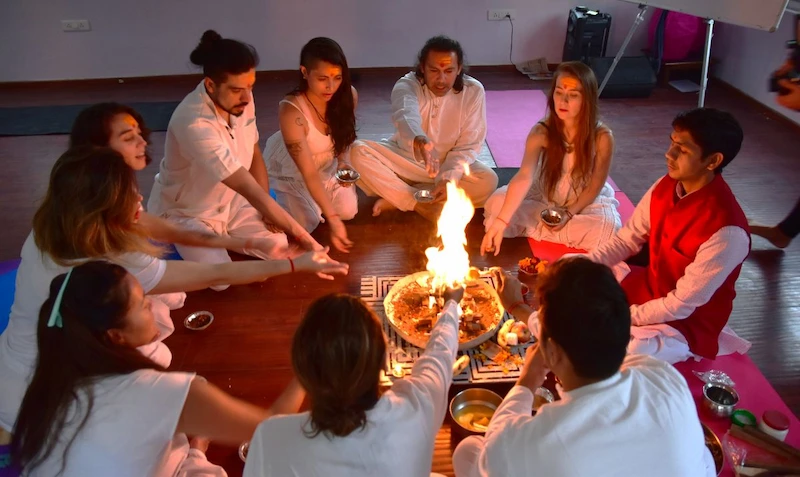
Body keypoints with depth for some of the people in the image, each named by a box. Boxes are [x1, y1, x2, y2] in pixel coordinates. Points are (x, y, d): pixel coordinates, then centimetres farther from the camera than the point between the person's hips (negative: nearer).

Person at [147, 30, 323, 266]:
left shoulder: (242, 100, -15)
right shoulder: (193, 124, -37)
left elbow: (254, 155, 2)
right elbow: (250, 188, -39)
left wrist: (267, 210, -8)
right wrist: (301, 234, -37)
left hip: (231, 202, 6)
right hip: (186, 213, -6)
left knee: (281, 251, -7)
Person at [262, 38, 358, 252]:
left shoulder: (349, 95, -23)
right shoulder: (291, 111, -37)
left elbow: (344, 137, 0)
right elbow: (309, 173, -36)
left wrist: (343, 161, -22)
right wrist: (332, 219, -41)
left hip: (326, 164, 5)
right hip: (288, 170, -4)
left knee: (349, 211, -4)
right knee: (306, 224, -13)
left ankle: (314, 199, 24)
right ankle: (277, 197, 16)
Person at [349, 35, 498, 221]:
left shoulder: (473, 91, -15)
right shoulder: (407, 85, -19)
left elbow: (467, 146, -12)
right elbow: (405, 116, -43)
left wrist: (449, 178, -29)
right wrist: (420, 142, -66)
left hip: (450, 165, 1)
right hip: (405, 160, 0)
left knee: (488, 181, -29)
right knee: (358, 152, -25)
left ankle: (398, 197, -21)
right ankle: (422, 206, -24)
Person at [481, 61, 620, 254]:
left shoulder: (602, 137, -22)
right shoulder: (541, 132, -22)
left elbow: (595, 186, -11)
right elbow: (524, 176, -36)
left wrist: (569, 213, -23)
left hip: (587, 203, 1)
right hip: (543, 199, 0)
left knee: (607, 228, -31)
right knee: (497, 203, -21)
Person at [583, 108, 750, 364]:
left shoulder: (726, 231, -32)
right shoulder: (665, 186, -10)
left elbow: (682, 304, -26)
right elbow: (627, 239, 0)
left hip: (688, 323, -7)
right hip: (647, 287, 7)